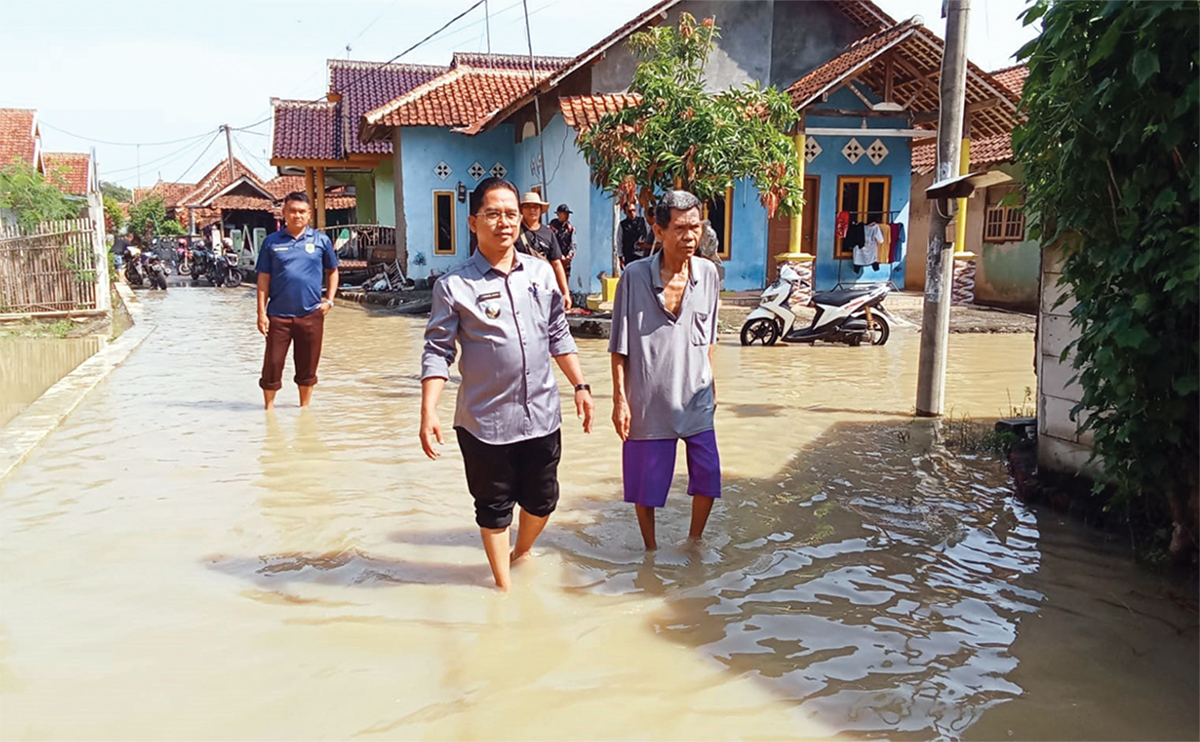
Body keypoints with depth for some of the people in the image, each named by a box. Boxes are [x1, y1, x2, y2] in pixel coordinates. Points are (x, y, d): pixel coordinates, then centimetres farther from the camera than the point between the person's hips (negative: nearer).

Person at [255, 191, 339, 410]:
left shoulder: (321, 240, 5)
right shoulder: (271, 242, 3)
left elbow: (332, 271, 15)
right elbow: (263, 279, 4)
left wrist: (329, 300, 3)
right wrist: (261, 312, -2)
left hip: (311, 315, 1)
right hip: (278, 315, -1)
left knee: (307, 366, 10)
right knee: (273, 364, 1)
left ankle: (305, 408, 25)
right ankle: (269, 408, 17)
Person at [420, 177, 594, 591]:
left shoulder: (542, 273, 4)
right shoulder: (454, 286, -8)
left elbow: (559, 336, 12)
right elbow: (438, 352, -8)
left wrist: (580, 386, 8)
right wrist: (428, 412, -17)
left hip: (542, 416, 4)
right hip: (485, 421, -3)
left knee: (542, 500, 16)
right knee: (494, 507, 12)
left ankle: (522, 553, 46)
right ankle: (503, 585, 31)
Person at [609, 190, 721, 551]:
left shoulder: (707, 273, 0)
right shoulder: (635, 276, -11)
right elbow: (620, 346, -7)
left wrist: (711, 385, 14)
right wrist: (620, 398, -9)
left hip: (696, 398, 3)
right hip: (649, 397, -3)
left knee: (708, 477, 6)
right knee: (646, 482, 9)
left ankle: (694, 541, 30)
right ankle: (651, 549, 30)